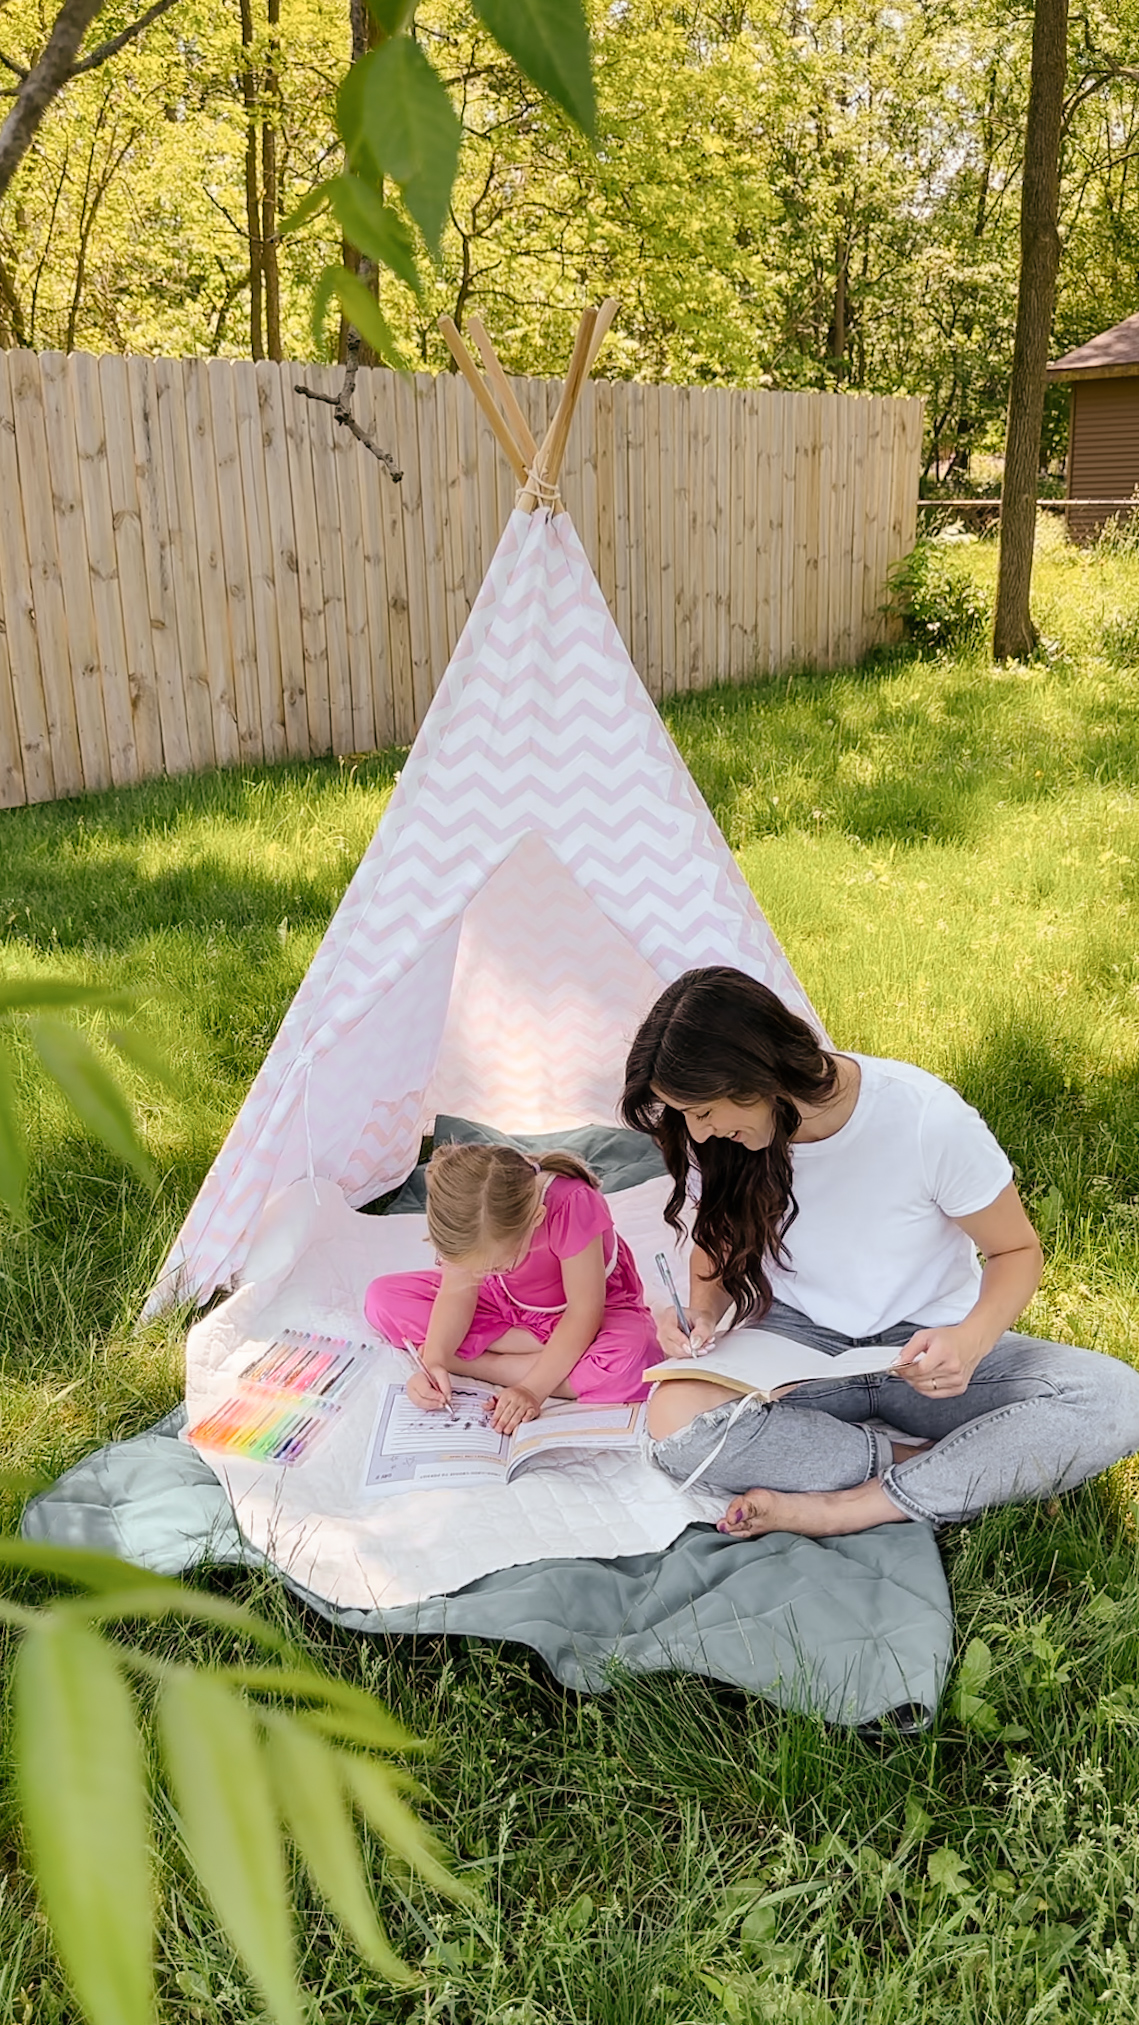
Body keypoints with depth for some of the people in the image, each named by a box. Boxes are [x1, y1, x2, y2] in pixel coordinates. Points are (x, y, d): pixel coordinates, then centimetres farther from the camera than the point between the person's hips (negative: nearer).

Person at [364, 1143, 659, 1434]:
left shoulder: (572, 1205, -36)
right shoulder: (464, 1212, -25)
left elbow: (584, 1314, -30)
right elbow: (456, 1293, -15)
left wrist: (532, 1389, -35)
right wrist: (433, 1361, -31)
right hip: (505, 1304, 4)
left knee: (633, 1357, -39)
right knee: (382, 1298, -12)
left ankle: (470, 1361, -21)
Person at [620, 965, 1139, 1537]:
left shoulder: (925, 1116, -22)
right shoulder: (717, 1141, -11)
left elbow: (1016, 1251, -8)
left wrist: (972, 1339, -29)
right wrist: (702, 1315, -13)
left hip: (927, 1355, -1)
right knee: (675, 1419, -31)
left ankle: (850, 1508, -25)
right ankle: (938, 1464, -17)